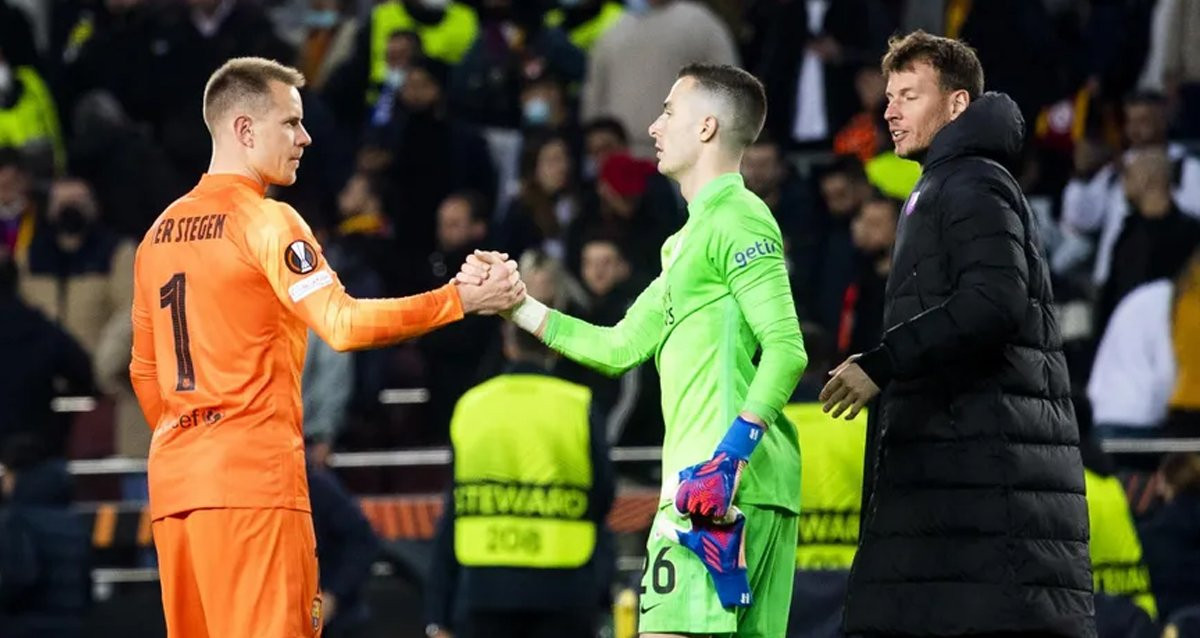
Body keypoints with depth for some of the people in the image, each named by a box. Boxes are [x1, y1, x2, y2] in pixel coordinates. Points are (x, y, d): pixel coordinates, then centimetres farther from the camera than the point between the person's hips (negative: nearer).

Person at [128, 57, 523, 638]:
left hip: (174, 479, 8)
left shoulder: (160, 232, 15)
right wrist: (461, 300, -15)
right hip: (253, 476, -8)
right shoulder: (267, 222, -7)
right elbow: (343, 325, -19)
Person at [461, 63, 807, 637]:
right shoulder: (691, 238, 24)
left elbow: (786, 349, -16)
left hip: (721, 486, -10)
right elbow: (620, 348, 27)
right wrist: (515, 304, 23)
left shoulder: (735, 219, -7)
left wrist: (733, 452, -24)